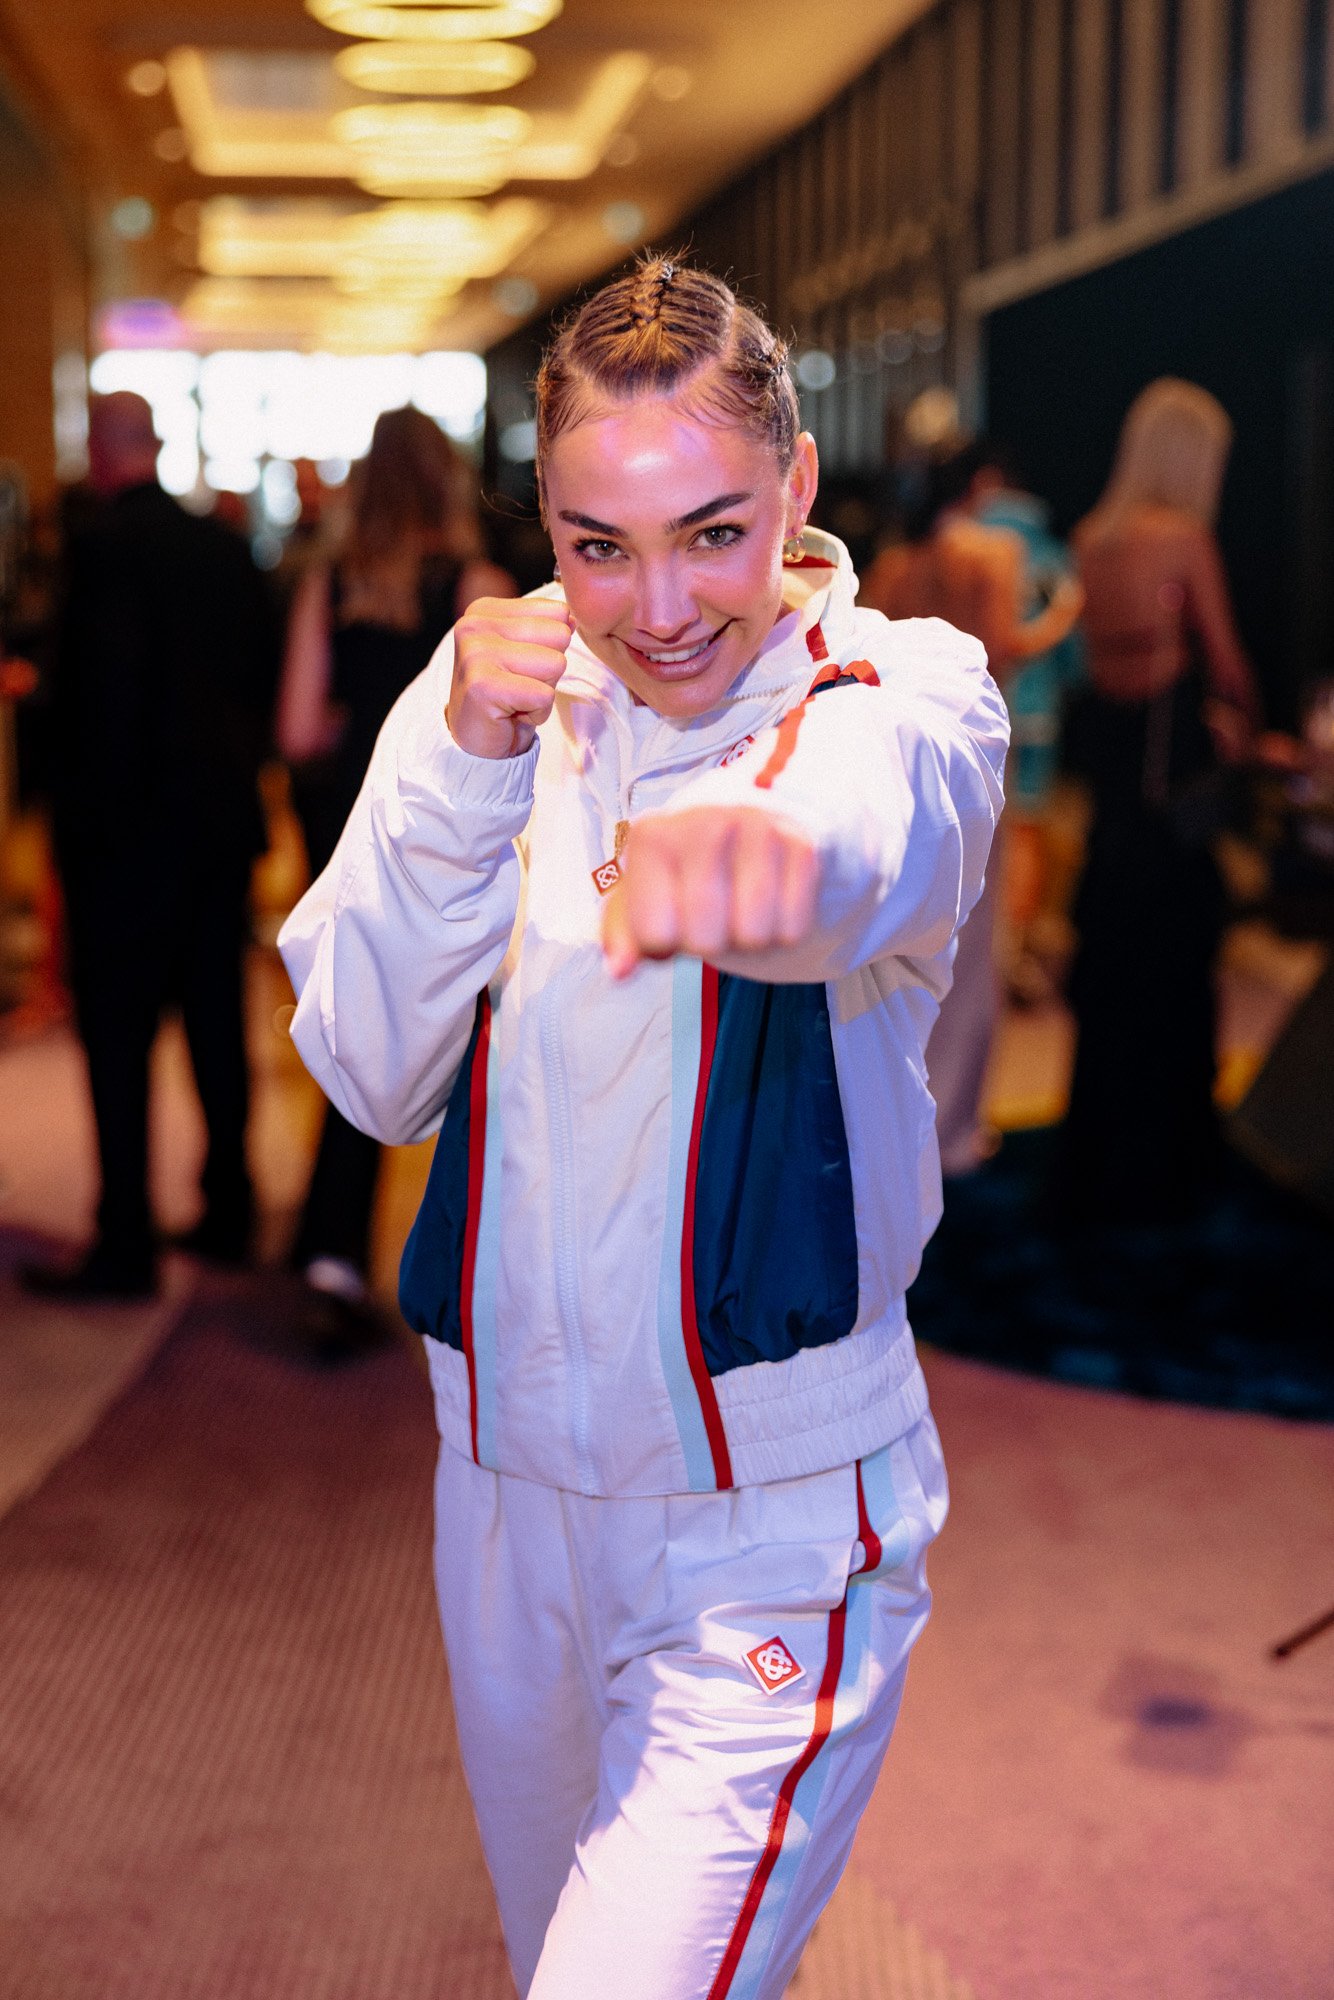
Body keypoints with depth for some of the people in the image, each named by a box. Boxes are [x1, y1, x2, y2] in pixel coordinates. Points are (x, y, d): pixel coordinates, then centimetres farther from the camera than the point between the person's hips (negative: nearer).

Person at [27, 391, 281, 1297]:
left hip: (129, 829, -7)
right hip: (223, 817, 7)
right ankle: (229, 1214, 24)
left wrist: (86, 807, -12)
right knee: (218, 1020, 15)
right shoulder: (226, 545, 6)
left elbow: (103, 687, -20)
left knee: (118, 1034, -1)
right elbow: (265, 669, 12)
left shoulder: (103, 544, -14)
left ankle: (126, 1247, 2)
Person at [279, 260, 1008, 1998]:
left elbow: (876, 830, -40)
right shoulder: (506, 693, 0)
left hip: (771, 1538, -5)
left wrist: (763, 845, -64)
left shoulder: (907, 685, -14)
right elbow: (373, 1073, -6)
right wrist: (458, 764, -20)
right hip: (509, 1484, 5)